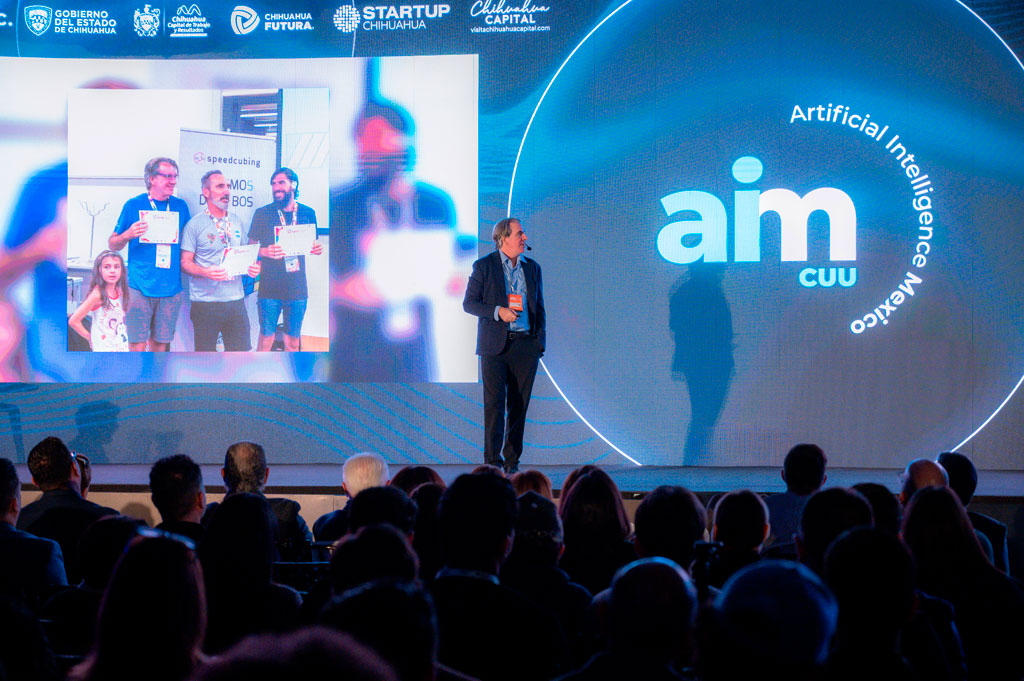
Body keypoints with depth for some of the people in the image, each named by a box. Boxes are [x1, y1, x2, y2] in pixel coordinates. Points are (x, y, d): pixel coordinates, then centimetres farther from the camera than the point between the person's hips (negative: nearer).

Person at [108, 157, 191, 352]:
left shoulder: (180, 206, 11)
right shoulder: (134, 205, 2)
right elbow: (113, 244, 6)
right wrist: (128, 235, -15)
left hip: (171, 288, 3)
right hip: (140, 287, -3)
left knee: (160, 343, 6)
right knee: (137, 344, -7)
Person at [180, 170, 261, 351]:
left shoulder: (236, 221, 13)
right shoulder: (195, 224, -3)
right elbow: (185, 263, -5)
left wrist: (253, 267, 0)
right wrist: (206, 272, -23)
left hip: (235, 300, 5)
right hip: (205, 301, -4)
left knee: (242, 350, 2)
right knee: (205, 353, 0)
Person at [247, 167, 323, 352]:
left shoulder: (307, 213, 7)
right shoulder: (262, 213, 0)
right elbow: (251, 247, 3)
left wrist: (316, 249, -7)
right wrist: (265, 252, -19)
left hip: (297, 288, 2)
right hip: (270, 288, -2)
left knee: (293, 340, 7)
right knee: (266, 338, -3)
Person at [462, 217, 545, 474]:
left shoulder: (532, 267, 13)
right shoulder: (484, 266, 1)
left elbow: (539, 307, 17)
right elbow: (469, 303, 0)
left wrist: (540, 341, 7)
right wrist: (497, 312, -14)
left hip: (526, 345, 3)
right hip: (495, 345, -3)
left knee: (519, 405, 3)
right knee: (494, 403, -8)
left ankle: (512, 460, 9)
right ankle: (492, 459, -5)